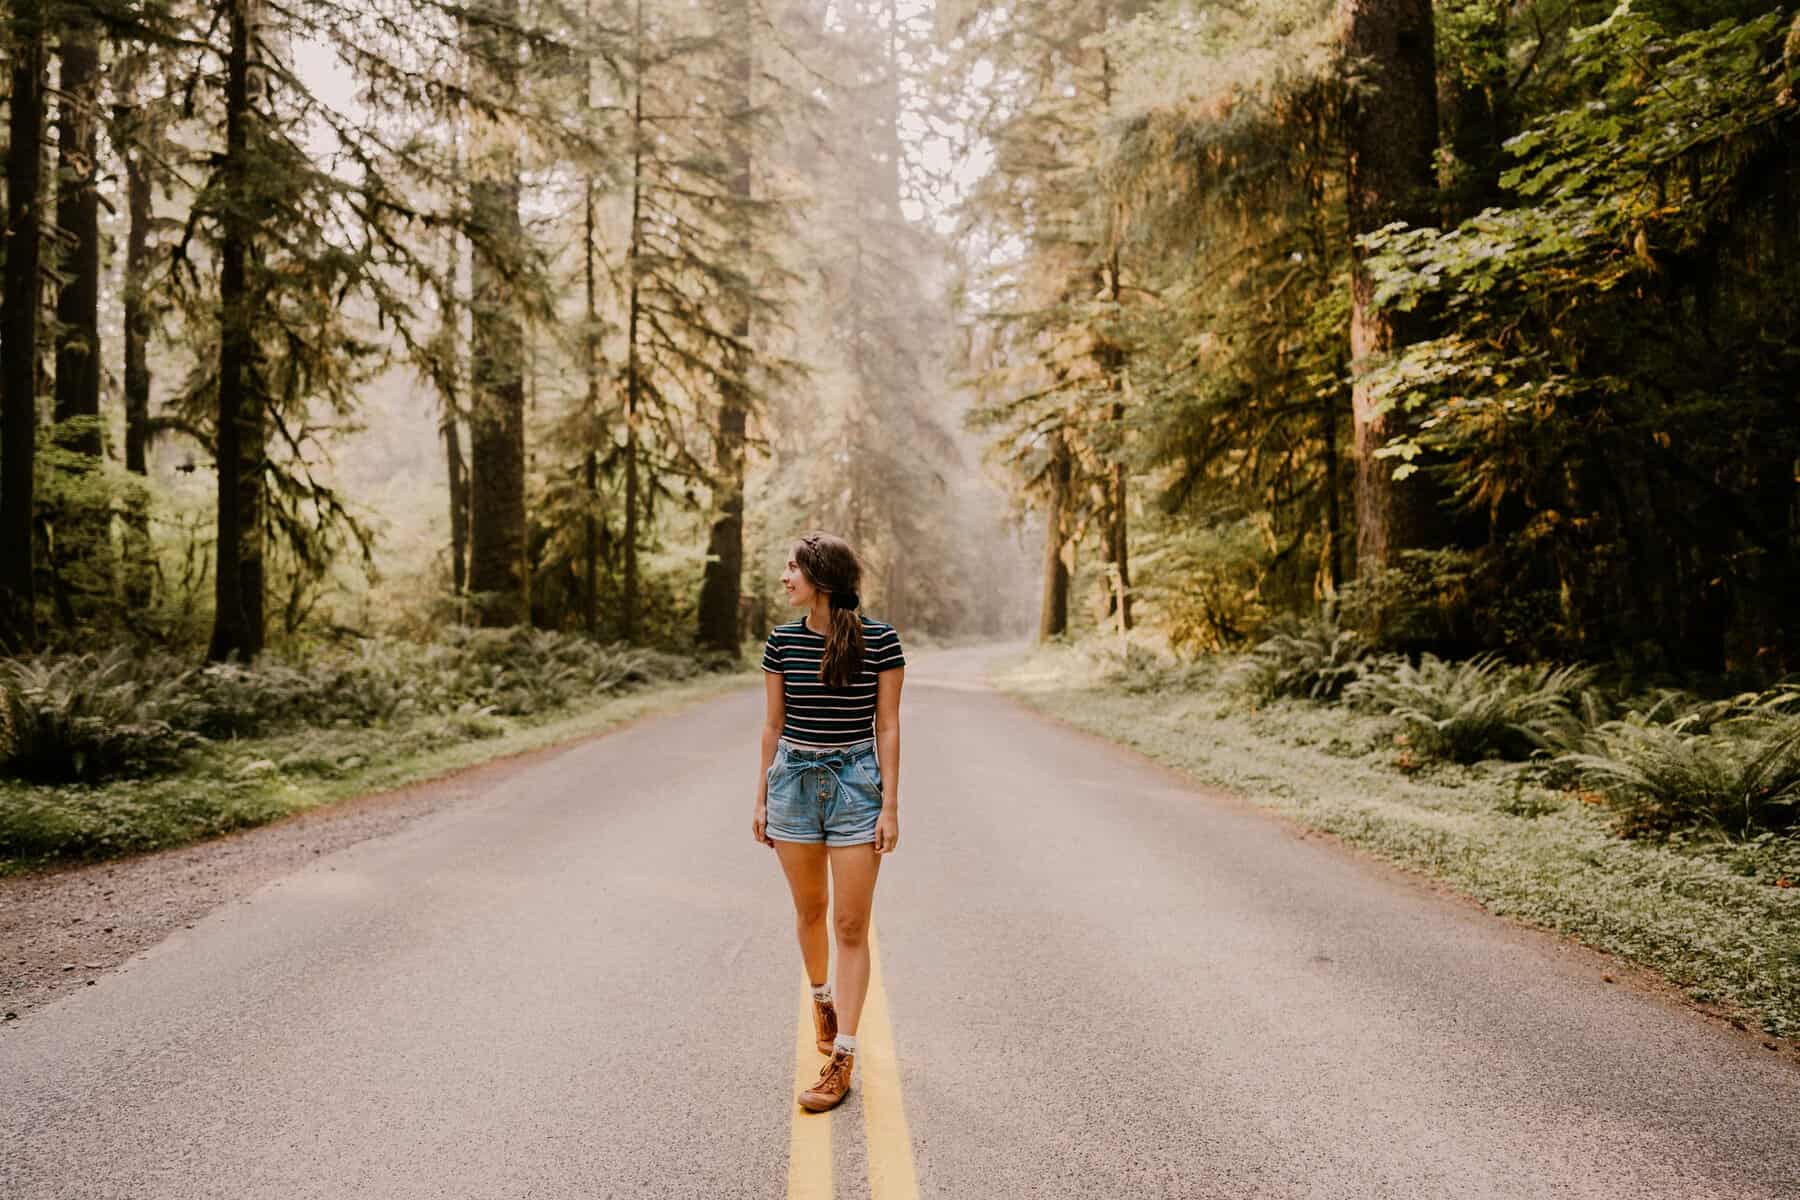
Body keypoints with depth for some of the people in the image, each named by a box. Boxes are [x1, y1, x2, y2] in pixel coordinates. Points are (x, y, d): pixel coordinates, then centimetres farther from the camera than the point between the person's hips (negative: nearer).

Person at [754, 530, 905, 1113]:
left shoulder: (880, 640, -8)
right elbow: (773, 724, 8)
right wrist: (762, 798, 10)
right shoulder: (782, 641, 0)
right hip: (794, 781, 3)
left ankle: (842, 1058, 6)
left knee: (851, 926, -2)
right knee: (809, 911, 17)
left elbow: (887, 725, -5)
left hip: (857, 784, -3)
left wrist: (890, 805, -7)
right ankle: (822, 998, 45)